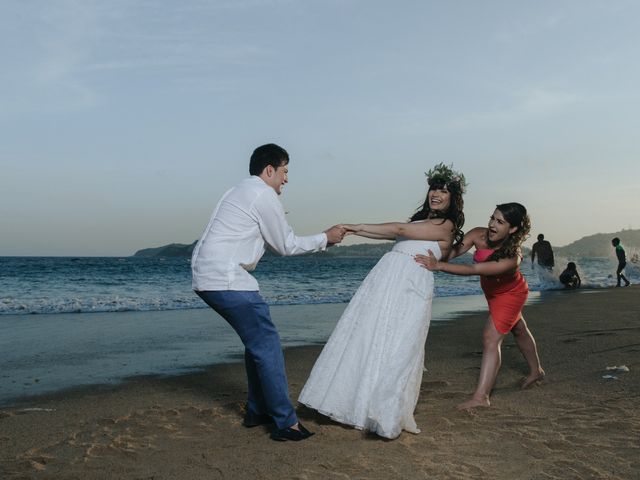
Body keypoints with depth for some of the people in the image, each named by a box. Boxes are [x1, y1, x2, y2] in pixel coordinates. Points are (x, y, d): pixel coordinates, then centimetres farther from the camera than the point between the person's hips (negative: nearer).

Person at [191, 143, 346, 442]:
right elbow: (286, 246, -2)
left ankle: (257, 411, 26)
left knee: (257, 341, 18)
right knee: (267, 345, -5)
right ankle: (286, 423, -1)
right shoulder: (264, 195, -8)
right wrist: (325, 238, 9)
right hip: (226, 280, -10)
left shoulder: (242, 192, 21)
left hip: (206, 276, 10)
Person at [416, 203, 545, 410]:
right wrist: (432, 260, -54)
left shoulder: (512, 258, -43)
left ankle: (481, 396, -13)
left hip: (510, 295, -7)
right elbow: (453, 251, -36)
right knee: (518, 330, 26)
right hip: (492, 291, 7)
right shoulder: (478, 235, -28)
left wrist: (438, 266, -59)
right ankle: (536, 371, 49)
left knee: (491, 339, -17)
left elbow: (474, 270, -51)